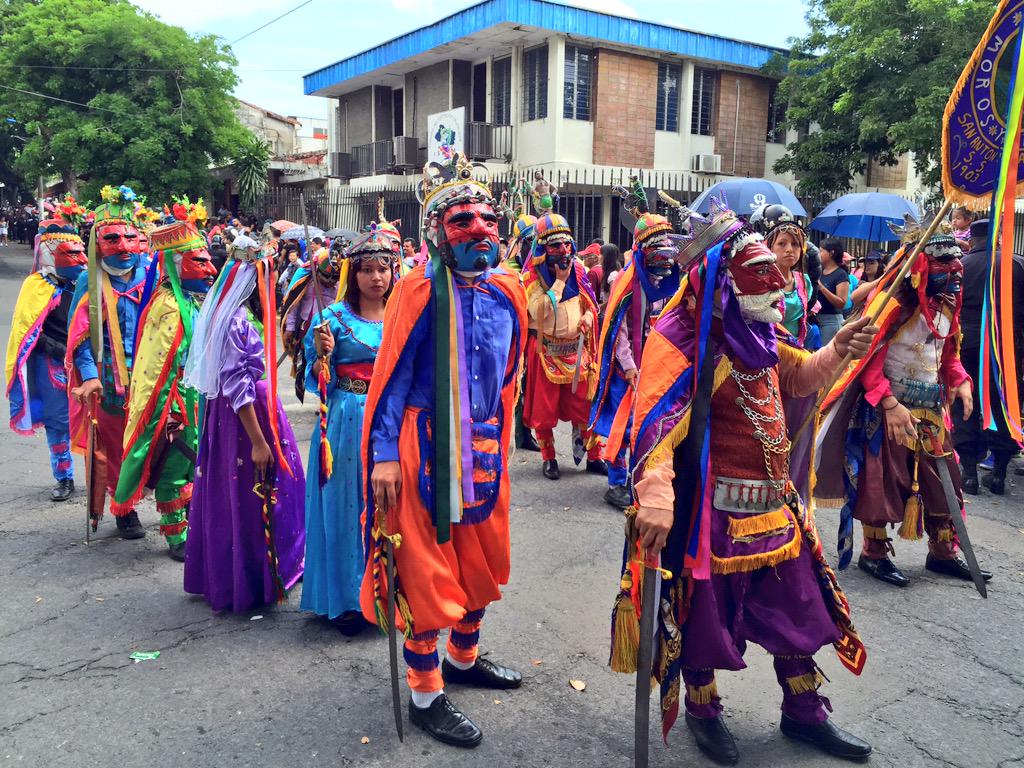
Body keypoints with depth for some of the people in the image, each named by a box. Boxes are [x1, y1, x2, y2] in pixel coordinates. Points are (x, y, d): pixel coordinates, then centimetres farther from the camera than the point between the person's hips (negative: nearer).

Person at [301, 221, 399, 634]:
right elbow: (316, 380, -2)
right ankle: (348, 598, 16)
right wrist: (321, 355, -19)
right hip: (347, 424, -2)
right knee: (346, 508, 3)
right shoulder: (334, 317, -1)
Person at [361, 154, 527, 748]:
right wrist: (384, 453, -17)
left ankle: (463, 657, 42)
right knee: (427, 568, 4)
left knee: (484, 560, 18)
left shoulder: (507, 291, 5)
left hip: (484, 446, 7)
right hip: (428, 446, -6)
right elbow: (392, 376, -12)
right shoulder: (421, 290, -13)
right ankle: (425, 695, 20)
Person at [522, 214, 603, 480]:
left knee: (583, 403, 9)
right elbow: (539, 312, -23)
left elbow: (590, 301, 17)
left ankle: (593, 456, 20)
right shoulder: (532, 277, -9)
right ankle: (548, 458, 21)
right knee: (544, 406, 5)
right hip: (547, 350, -3)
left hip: (576, 348, 3)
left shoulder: (578, 269, 4)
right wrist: (560, 281, -21)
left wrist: (588, 316, -5)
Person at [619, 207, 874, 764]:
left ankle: (804, 712, 40)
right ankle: (702, 709, 36)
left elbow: (798, 376, 24)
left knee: (797, 608, 19)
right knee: (705, 613, 9)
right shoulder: (682, 341, -19)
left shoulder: (755, 335, 8)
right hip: (713, 510, -8)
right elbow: (655, 426, -29)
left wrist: (837, 350, 4)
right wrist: (655, 499, -42)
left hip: (775, 506, 9)